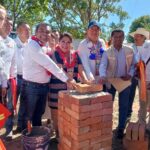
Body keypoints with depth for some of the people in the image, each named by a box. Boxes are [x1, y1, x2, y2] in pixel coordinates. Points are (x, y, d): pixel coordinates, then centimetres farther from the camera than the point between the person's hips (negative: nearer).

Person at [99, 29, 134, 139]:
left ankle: (121, 129, 23)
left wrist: (130, 74, -12)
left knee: (124, 106, 8)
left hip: (125, 82, 2)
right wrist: (103, 76, -42)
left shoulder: (130, 51, -1)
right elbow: (103, 65, -23)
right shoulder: (107, 52, -9)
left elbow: (133, 65, 6)